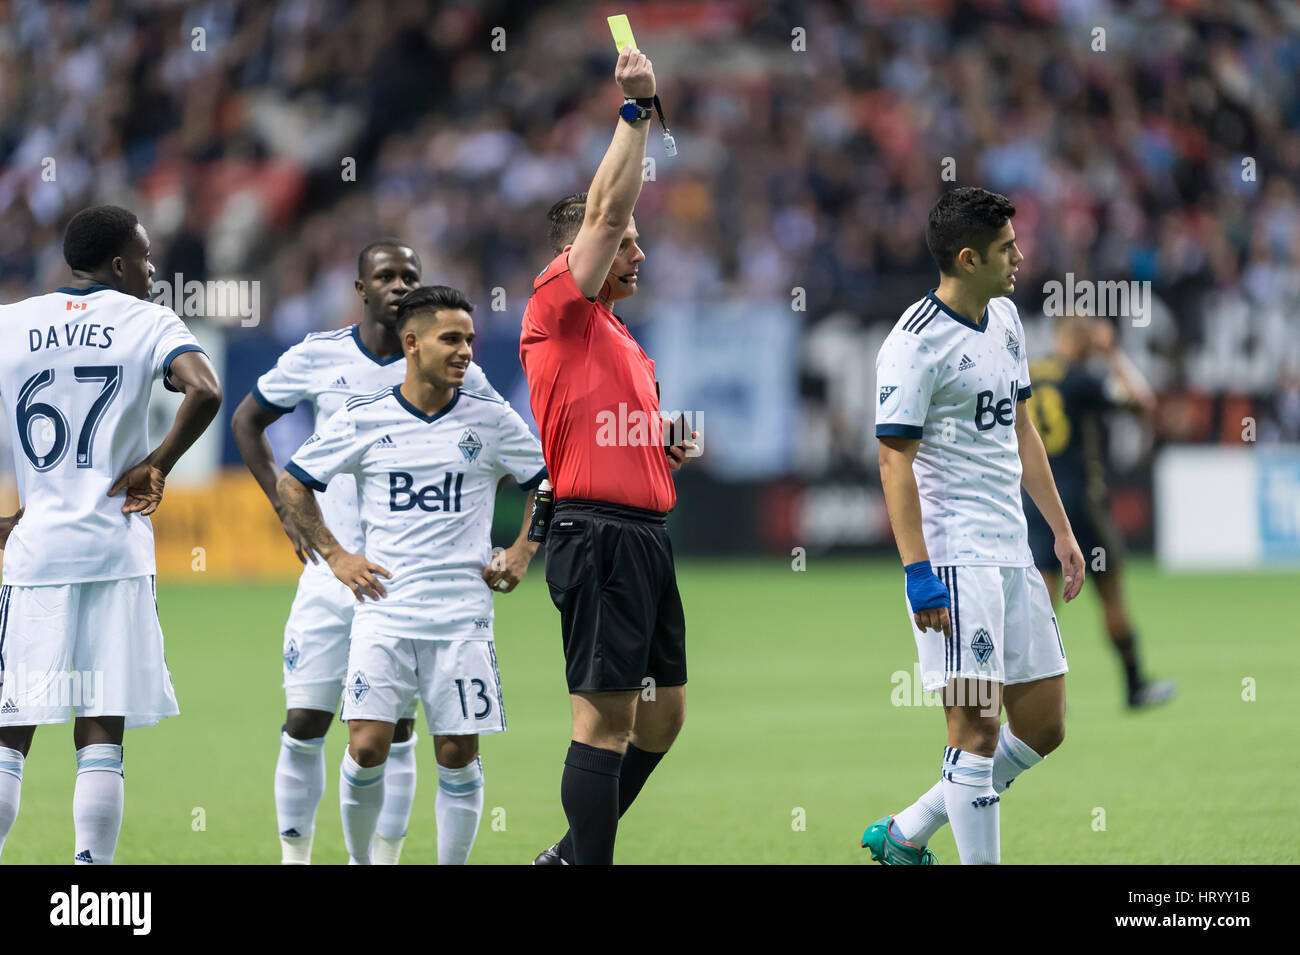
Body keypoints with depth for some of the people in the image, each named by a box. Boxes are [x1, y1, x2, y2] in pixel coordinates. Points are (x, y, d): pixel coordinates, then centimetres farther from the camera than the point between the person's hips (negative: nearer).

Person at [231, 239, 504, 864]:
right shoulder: (318, 357, 1)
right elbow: (247, 421, 15)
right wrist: (286, 510, 7)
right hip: (331, 567, 0)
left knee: (395, 727, 1)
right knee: (305, 724, -2)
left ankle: (385, 859, 8)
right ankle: (294, 854, 9)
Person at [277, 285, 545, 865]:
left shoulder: (492, 421, 3)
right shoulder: (363, 419, 1)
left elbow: (549, 483, 17)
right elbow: (292, 484, 12)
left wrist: (522, 552, 8)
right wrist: (334, 556, 5)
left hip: (462, 615, 1)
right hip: (384, 610, -1)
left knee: (458, 753, -1)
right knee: (367, 746, -9)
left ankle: (452, 867, 10)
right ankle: (358, 858, 11)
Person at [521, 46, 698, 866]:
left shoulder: (621, 338, 22)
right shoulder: (559, 310, -4)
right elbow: (606, 209, -15)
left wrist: (670, 449, 13)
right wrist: (636, 110, -12)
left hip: (647, 534, 10)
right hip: (600, 534, -10)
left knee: (664, 713, 14)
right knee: (606, 719, -9)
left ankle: (574, 853, 23)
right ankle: (588, 861, -7)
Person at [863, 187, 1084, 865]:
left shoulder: (1004, 319, 14)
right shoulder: (915, 344, -13)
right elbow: (895, 460, -15)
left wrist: (1062, 530, 21)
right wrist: (918, 572, -21)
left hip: (1011, 552, 9)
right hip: (953, 558, -9)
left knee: (1042, 727, 10)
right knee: (976, 727, -10)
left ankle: (906, 836, 20)